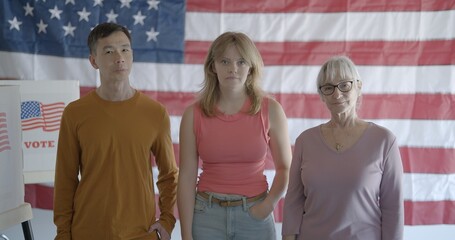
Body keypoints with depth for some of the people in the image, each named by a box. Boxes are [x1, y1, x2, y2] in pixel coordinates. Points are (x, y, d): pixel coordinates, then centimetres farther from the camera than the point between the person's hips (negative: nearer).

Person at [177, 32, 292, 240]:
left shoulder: (270, 110, -5)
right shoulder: (194, 114, -5)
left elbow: (285, 168, 4)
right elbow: (186, 177, -5)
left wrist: (270, 203, -11)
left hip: (255, 215, 0)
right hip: (206, 215, 0)